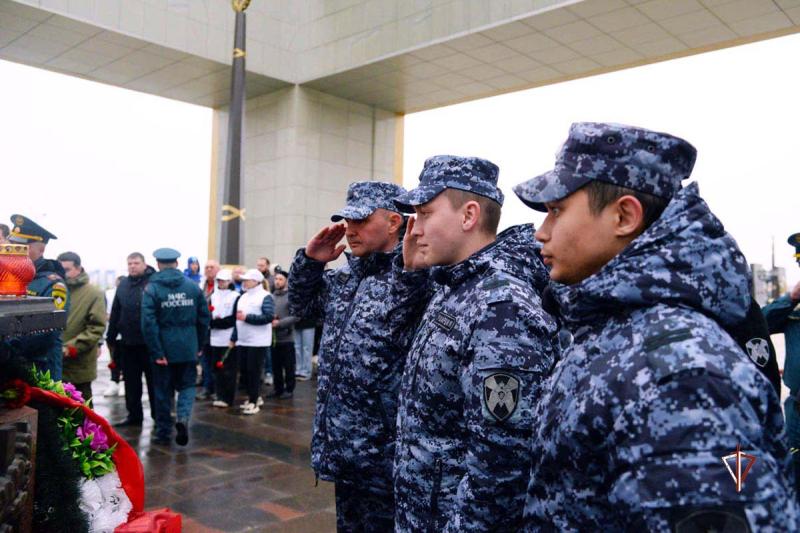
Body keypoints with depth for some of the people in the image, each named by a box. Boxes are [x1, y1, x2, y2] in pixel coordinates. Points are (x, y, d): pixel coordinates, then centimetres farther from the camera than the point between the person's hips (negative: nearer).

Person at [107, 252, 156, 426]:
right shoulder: (123, 284, 10)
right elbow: (115, 313, 13)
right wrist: (111, 337, 13)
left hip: (150, 342, -5)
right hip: (128, 342, 5)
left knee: (154, 381, 6)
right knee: (131, 382, 13)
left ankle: (158, 415, 17)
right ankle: (134, 415, 25)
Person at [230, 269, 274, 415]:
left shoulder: (265, 297, -8)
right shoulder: (243, 297, 16)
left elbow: (269, 317, -20)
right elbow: (237, 318, 19)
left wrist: (247, 317, -18)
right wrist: (233, 338, 16)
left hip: (258, 342, -8)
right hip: (243, 341, 8)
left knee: (254, 371, -4)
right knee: (246, 371, 11)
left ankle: (253, 402, 3)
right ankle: (255, 397, 24)